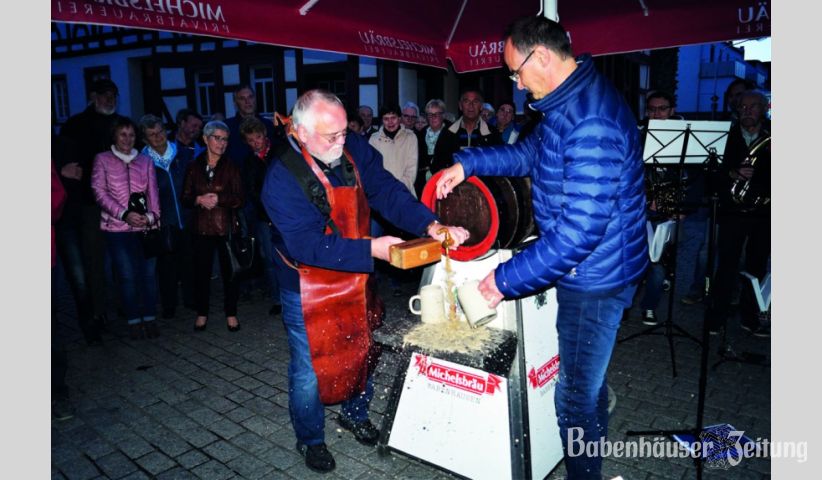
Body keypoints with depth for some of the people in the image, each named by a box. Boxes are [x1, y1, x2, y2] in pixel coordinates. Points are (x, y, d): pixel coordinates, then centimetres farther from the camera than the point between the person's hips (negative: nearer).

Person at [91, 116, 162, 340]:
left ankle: (150, 319, 11)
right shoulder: (102, 160, 6)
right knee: (127, 276, -1)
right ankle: (133, 321, 10)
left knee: (148, 273, 1)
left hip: (146, 227, 2)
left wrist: (152, 216, -10)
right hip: (118, 228, -2)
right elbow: (99, 192, -2)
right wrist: (124, 214, -14)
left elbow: (153, 192, 7)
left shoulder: (145, 161, 12)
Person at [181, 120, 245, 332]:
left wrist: (218, 199, -15)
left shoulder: (231, 167, 2)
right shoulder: (194, 167, 7)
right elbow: (186, 198, 8)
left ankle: (231, 313, 16)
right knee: (201, 271, 4)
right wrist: (199, 200, -12)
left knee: (229, 271, 2)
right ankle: (202, 313, 21)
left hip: (226, 227, -1)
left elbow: (239, 199, -1)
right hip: (202, 227, 1)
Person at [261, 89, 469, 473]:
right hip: (308, 289, -5)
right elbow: (309, 245, -29)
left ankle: (354, 414, 49)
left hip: (356, 278, 5)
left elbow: (387, 191, -13)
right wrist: (371, 249, -33)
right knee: (309, 370, 9)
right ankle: (310, 439, 37)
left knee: (363, 351, 21)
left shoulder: (354, 150, -9)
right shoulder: (282, 179, -24)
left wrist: (430, 225, -28)